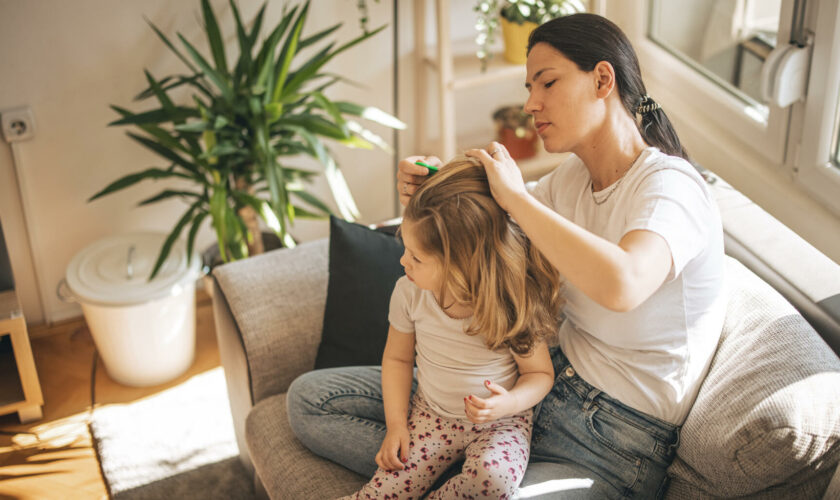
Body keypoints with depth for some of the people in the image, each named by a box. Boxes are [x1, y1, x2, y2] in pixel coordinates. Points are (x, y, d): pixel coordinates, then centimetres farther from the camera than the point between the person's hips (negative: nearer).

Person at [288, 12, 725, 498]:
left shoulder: (669, 186, -19)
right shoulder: (573, 176, 4)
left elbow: (621, 284, -41)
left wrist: (514, 194, -28)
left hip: (617, 445, -8)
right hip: (549, 381, 9)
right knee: (310, 398, 4)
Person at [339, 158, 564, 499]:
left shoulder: (510, 306, -20)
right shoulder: (409, 292, -11)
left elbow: (540, 373, -5)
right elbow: (397, 358, 6)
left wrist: (510, 403, -26)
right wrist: (396, 425, -2)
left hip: (500, 422, -2)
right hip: (431, 415, 2)